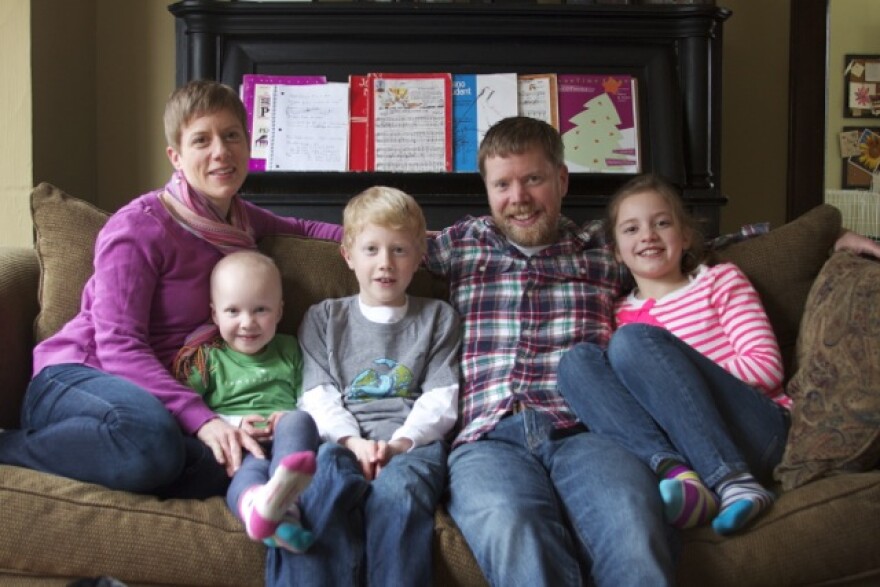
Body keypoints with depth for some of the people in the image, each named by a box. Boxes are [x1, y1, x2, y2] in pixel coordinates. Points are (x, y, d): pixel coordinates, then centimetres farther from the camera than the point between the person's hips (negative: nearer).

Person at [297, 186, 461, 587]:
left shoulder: (438, 318, 21)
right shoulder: (323, 318, 23)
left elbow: (440, 401, 10)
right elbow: (318, 397, 10)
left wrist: (399, 443, -10)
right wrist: (351, 440, -11)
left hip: (413, 441, 0)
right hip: (341, 438, 1)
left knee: (397, 489, -37)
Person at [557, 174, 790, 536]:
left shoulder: (720, 281, 13)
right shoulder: (621, 314, 21)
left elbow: (767, 367, 2)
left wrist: (691, 377, -8)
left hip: (758, 430, -3)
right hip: (679, 442, 3)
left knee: (634, 340, -22)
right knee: (577, 360, -14)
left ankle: (735, 482, -34)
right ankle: (678, 475, -36)